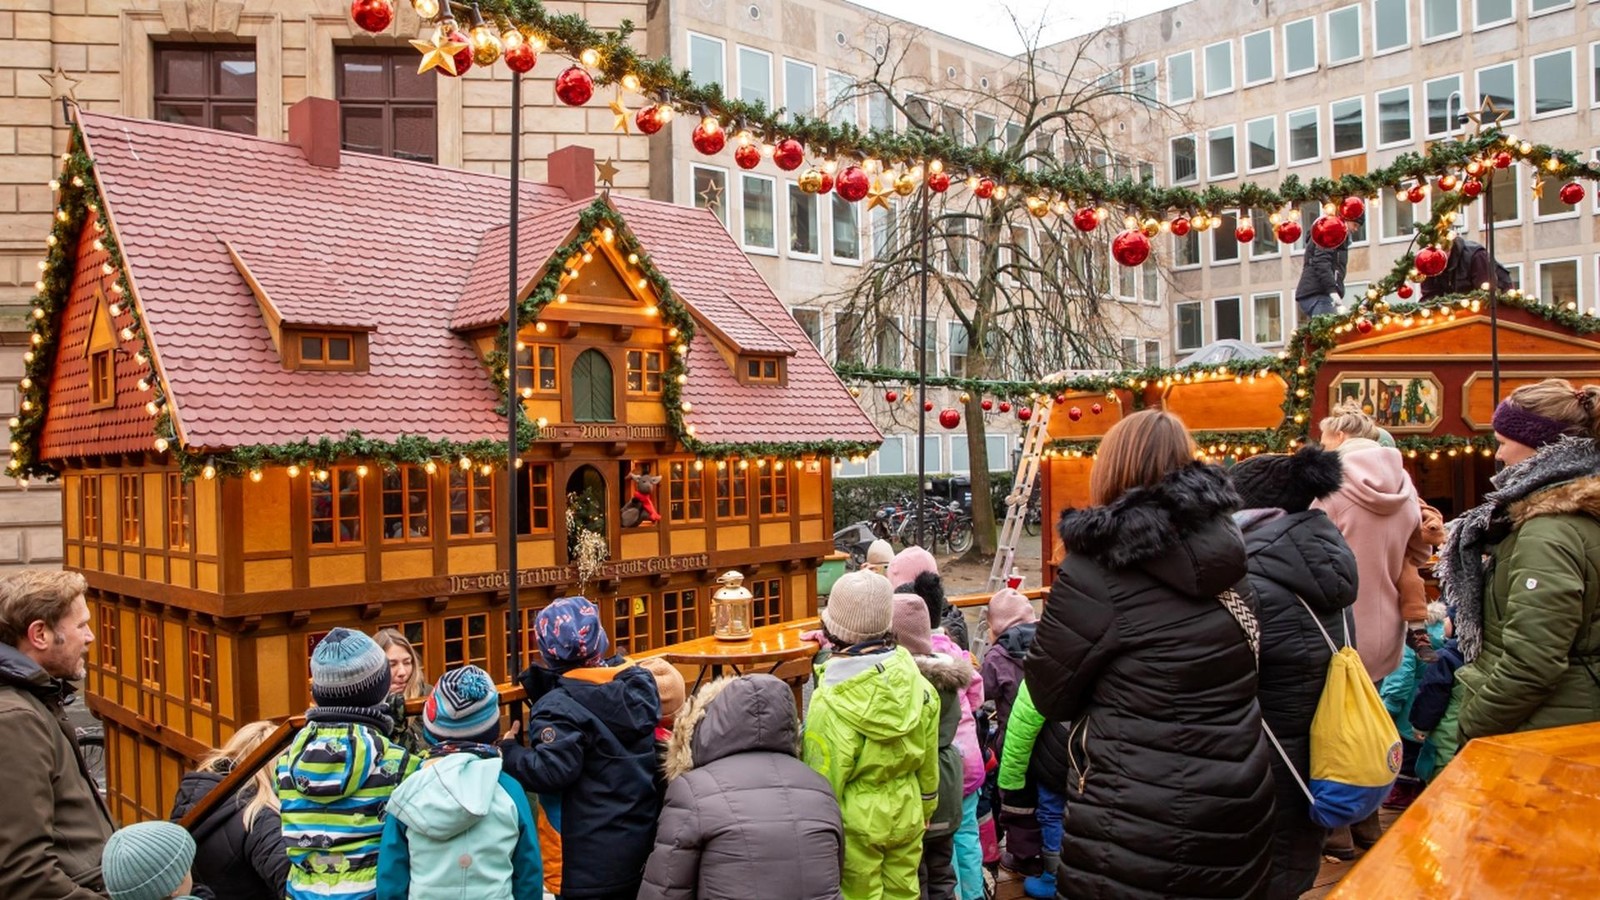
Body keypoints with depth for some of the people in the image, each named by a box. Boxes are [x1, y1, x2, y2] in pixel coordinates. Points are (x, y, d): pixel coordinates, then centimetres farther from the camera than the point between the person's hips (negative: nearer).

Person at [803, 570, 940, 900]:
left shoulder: (832, 702, -23)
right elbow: (928, 762, 4)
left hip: (856, 822, -4)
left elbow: (823, 783, -17)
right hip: (906, 815, 5)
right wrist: (924, 810, 19)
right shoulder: (917, 683, -7)